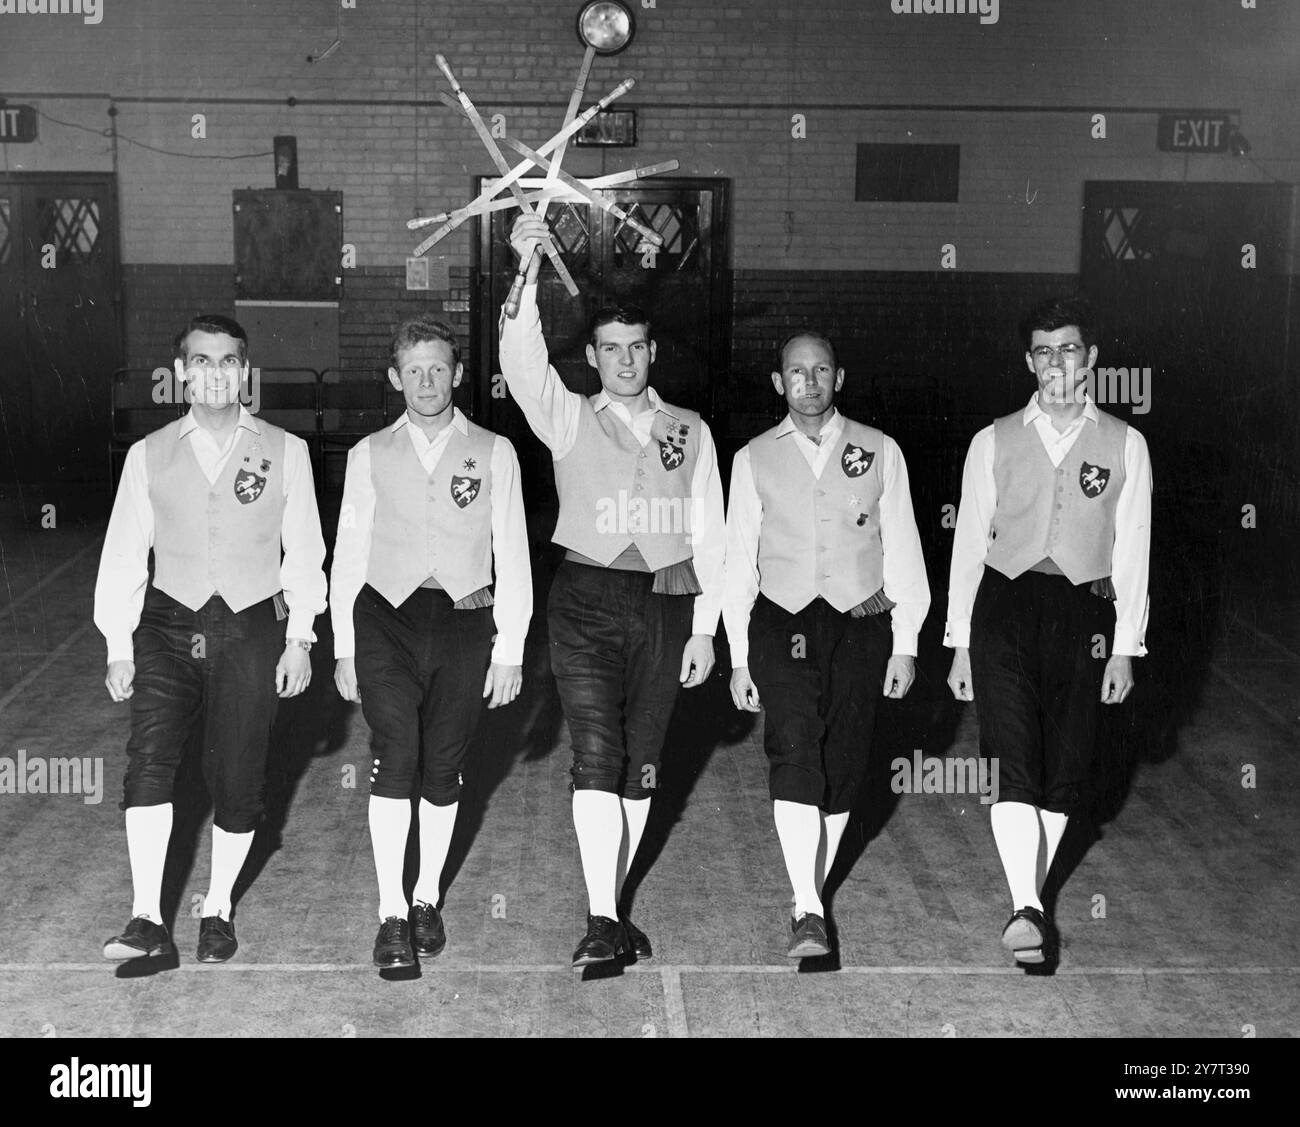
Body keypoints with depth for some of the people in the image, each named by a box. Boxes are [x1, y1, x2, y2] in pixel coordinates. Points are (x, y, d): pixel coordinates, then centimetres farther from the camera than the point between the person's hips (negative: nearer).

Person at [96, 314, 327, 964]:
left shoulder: (284, 452, 5)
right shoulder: (148, 455, 7)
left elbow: (303, 551, 5)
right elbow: (124, 554, 7)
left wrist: (299, 639, -1)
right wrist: (118, 648, 2)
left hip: (251, 627, 0)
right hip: (168, 625, 1)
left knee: (236, 778, 0)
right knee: (149, 756, -17)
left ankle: (217, 910, 20)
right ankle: (148, 920, -14)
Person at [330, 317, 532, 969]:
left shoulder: (493, 452, 6)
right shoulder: (368, 455, 9)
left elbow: (512, 555, 6)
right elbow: (348, 554, 11)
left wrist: (509, 650, 1)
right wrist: (343, 648, 7)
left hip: (463, 621, 1)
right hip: (386, 619, 0)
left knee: (443, 767, 6)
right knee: (394, 754, -15)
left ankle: (427, 899, 24)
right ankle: (391, 913, -9)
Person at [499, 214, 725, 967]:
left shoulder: (689, 430, 10)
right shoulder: (570, 421, 6)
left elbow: (709, 533, 8)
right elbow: (522, 363, -13)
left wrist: (705, 627, 3)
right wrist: (528, 273, -26)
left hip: (665, 605, 2)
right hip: (588, 600, -2)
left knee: (642, 762, 7)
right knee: (597, 755, -11)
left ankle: (616, 909, 20)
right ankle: (602, 920, -11)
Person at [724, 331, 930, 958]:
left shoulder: (879, 452, 7)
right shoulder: (754, 459, 8)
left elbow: (902, 551, 9)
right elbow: (739, 560, 9)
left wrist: (905, 645, 4)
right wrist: (739, 657, 6)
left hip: (861, 624, 1)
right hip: (782, 624, -1)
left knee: (842, 766, 3)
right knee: (794, 754, -18)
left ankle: (813, 894, 20)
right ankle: (807, 913, -20)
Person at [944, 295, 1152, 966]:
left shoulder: (1124, 445, 6)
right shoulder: (993, 442, 7)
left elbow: (1132, 551, 5)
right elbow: (968, 544, 8)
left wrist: (1125, 647, 1)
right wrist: (960, 644, 5)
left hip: (1083, 610, 1)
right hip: (1005, 606, 0)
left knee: (1064, 767, 4)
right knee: (1011, 759, -13)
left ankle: (1032, 899, 17)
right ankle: (1025, 910, -18)